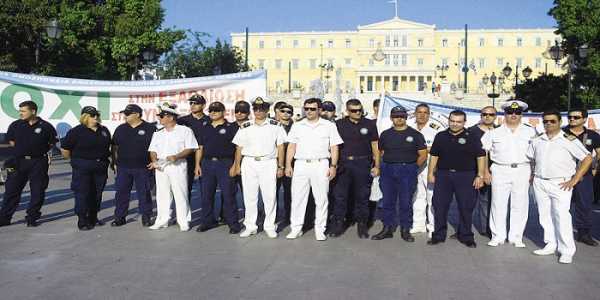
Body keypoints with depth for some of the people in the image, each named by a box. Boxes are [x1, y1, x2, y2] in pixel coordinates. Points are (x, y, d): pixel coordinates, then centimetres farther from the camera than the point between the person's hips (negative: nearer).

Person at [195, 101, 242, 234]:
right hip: (207, 164, 5)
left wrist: (235, 165, -13)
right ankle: (207, 221, 20)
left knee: (228, 194, -3)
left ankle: (233, 223, 5)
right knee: (207, 195, 9)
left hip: (225, 164, -5)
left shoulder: (231, 127, 0)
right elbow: (200, 148, 17)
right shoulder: (205, 128, 16)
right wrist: (197, 164, 8)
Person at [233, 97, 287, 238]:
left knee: (270, 196, -2)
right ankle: (250, 226, 14)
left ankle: (269, 226, 9)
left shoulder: (275, 126, 5)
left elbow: (280, 147, 4)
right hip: (249, 164, 2)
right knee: (249, 196, 4)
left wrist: (280, 167, -1)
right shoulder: (245, 127, 10)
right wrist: (237, 166, 5)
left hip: (269, 163, -2)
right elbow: (239, 148, 11)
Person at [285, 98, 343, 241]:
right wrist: (288, 165, 4)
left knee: (321, 199, 2)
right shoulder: (297, 126, 12)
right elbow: (291, 147, 11)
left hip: (320, 165, -2)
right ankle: (296, 228, 12)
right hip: (300, 165, 2)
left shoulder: (329, 126, 6)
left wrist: (333, 166, -5)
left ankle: (320, 229, 11)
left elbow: (334, 148, 4)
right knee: (297, 198, 3)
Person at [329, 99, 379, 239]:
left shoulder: (369, 124, 7)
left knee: (362, 196, 5)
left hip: (363, 164, 0)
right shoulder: (339, 124, 6)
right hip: (343, 164, 0)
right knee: (339, 195, 1)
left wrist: (376, 166, 3)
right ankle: (338, 223, 10)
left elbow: (375, 147, 9)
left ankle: (362, 225, 15)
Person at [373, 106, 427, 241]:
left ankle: (405, 230, 10)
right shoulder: (385, 134, 12)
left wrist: (412, 167, 1)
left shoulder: (415, 134, 4)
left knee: (406, 202, 0)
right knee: (388, 201, 6)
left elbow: (423, 155, 2)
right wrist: (386, 166, 4)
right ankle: (387, 228, 15)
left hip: (408, 171, -3)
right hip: (388, 171, 3)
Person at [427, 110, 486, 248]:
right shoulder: (441, 136, 9)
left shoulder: (471, 137, 0)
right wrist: (431, 173, 7)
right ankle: (438, 235, 16)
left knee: (466, 207, 3)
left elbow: (481, 156, -2)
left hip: (465, 176, -2)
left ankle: (466, 236, 17)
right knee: (439, 206, 5)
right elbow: (434, 156, 12)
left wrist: (480, 175, -8)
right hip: (443, 175, 2)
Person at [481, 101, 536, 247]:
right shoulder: (494, 132, 6)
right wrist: (486, 171, 1)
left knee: (520, 205, 4)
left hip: (522, 171, 1)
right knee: (498, 204, 1)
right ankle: (497, 236, 12)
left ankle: (516, 237, 15)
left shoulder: (530, 132, 8)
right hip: (500, 171, 0)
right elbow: (483, 152, 6)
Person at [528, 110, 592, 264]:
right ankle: (551, 245, 20)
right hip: (539, 183, 5)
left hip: (560, 184, -5)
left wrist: (574, 180, -9)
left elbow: (587, 158, -5)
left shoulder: (569, 140, -4)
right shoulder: (537, 140, 10)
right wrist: (531, 175, 8)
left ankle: (567, 251, -1)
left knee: (562, 216, -9)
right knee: (545, 215, 9)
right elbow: (529, 158, 22)